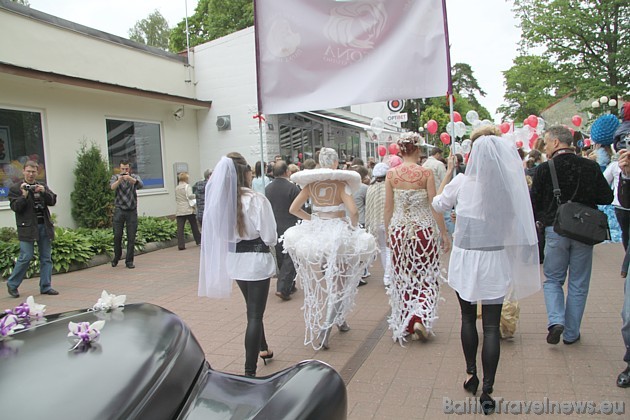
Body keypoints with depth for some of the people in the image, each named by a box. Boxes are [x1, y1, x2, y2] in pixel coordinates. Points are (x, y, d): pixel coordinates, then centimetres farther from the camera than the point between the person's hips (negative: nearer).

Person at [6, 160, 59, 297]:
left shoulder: (43, 186, 15)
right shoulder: (15, 189, 3)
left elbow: (52, 201, 4)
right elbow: (15, 207, -7)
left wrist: (43, 192, -12)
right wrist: (24, 195, -20)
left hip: (44, 226, 4)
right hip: (27, 228, -4)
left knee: (46, 258, 5)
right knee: (26, 257, -7)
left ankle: (46, 286, 11)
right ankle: (12, 284, 12)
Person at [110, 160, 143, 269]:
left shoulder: (134, 177, 7)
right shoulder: (115, 177, 6)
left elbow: (140, 185, -16)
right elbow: (112, 187, -16)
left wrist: (130, 178, -33)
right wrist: (119, 180, -36)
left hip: (132, 211, 1)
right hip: (119, 210, 0)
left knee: (131, 238, 0)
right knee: (117, 236, -1)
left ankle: (129, 261, 8)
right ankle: (117, 256, 21)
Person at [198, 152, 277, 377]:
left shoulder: (219, 199, -3)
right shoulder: (257, 200, -18)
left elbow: (221, 233, 3)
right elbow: (270, 237, -15)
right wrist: (267, 241, 6)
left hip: (234, 260, 6)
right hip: (256, 260, -6)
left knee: (253, 310, 25)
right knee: (255, 315, 2)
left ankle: (263, 350, 44)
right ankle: (250, 370, 4)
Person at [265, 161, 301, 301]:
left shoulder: (268, 188, 0)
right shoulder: (292, 187, -15)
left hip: (274, 228, 5)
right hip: (290, 227, -5)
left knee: (281, 258, 16)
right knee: (290, 258, 1)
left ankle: (289, 285, 27)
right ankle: (283, 288, -8)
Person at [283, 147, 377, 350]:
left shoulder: (311, 184, 1)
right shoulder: (340, 183, -9)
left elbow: (293, 209, 2)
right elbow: (353, 211, -19)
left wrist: (311, 219, 11)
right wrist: (353, 226, -1)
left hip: (315, 232, 3)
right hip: (338, 232, -3)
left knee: (318, 282, 13)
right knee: (338, 279, 14)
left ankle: (317, 329, 22)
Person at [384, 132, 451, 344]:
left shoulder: (391, 174, -2)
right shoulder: (426, 173, -9)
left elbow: (388, 208, 2)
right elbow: (435, 207, -7)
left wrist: (388, 232, 14)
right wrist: (444, 233, 1)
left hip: (398, 230, 3)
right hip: (423, 229, -2)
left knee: (403, 278, 13)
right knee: (426, 276, 12)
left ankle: (405, 324, 22)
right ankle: (420, 319, -3)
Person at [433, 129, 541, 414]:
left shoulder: (462, 182, -9)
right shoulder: (510, 184, -8)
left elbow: (438, 204, 9)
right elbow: (519, 222, 1)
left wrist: (448, 172, 16)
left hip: (464, 258, 1)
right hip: (494, 261, 0)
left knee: (468, 318, 20)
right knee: (491, 326, 5)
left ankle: (471, 375, 30)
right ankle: (487, 391, 7)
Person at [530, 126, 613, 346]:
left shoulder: (544, 169, -9)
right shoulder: (591, 167, -3)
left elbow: (534, 202, -5)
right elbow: (607, 197, 1)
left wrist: (537, 224, 10)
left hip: (555, 230, -2)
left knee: (553, 279, 14)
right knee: (578, 284, 12)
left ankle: (555, 321, -6)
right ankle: (571, 333, 18)